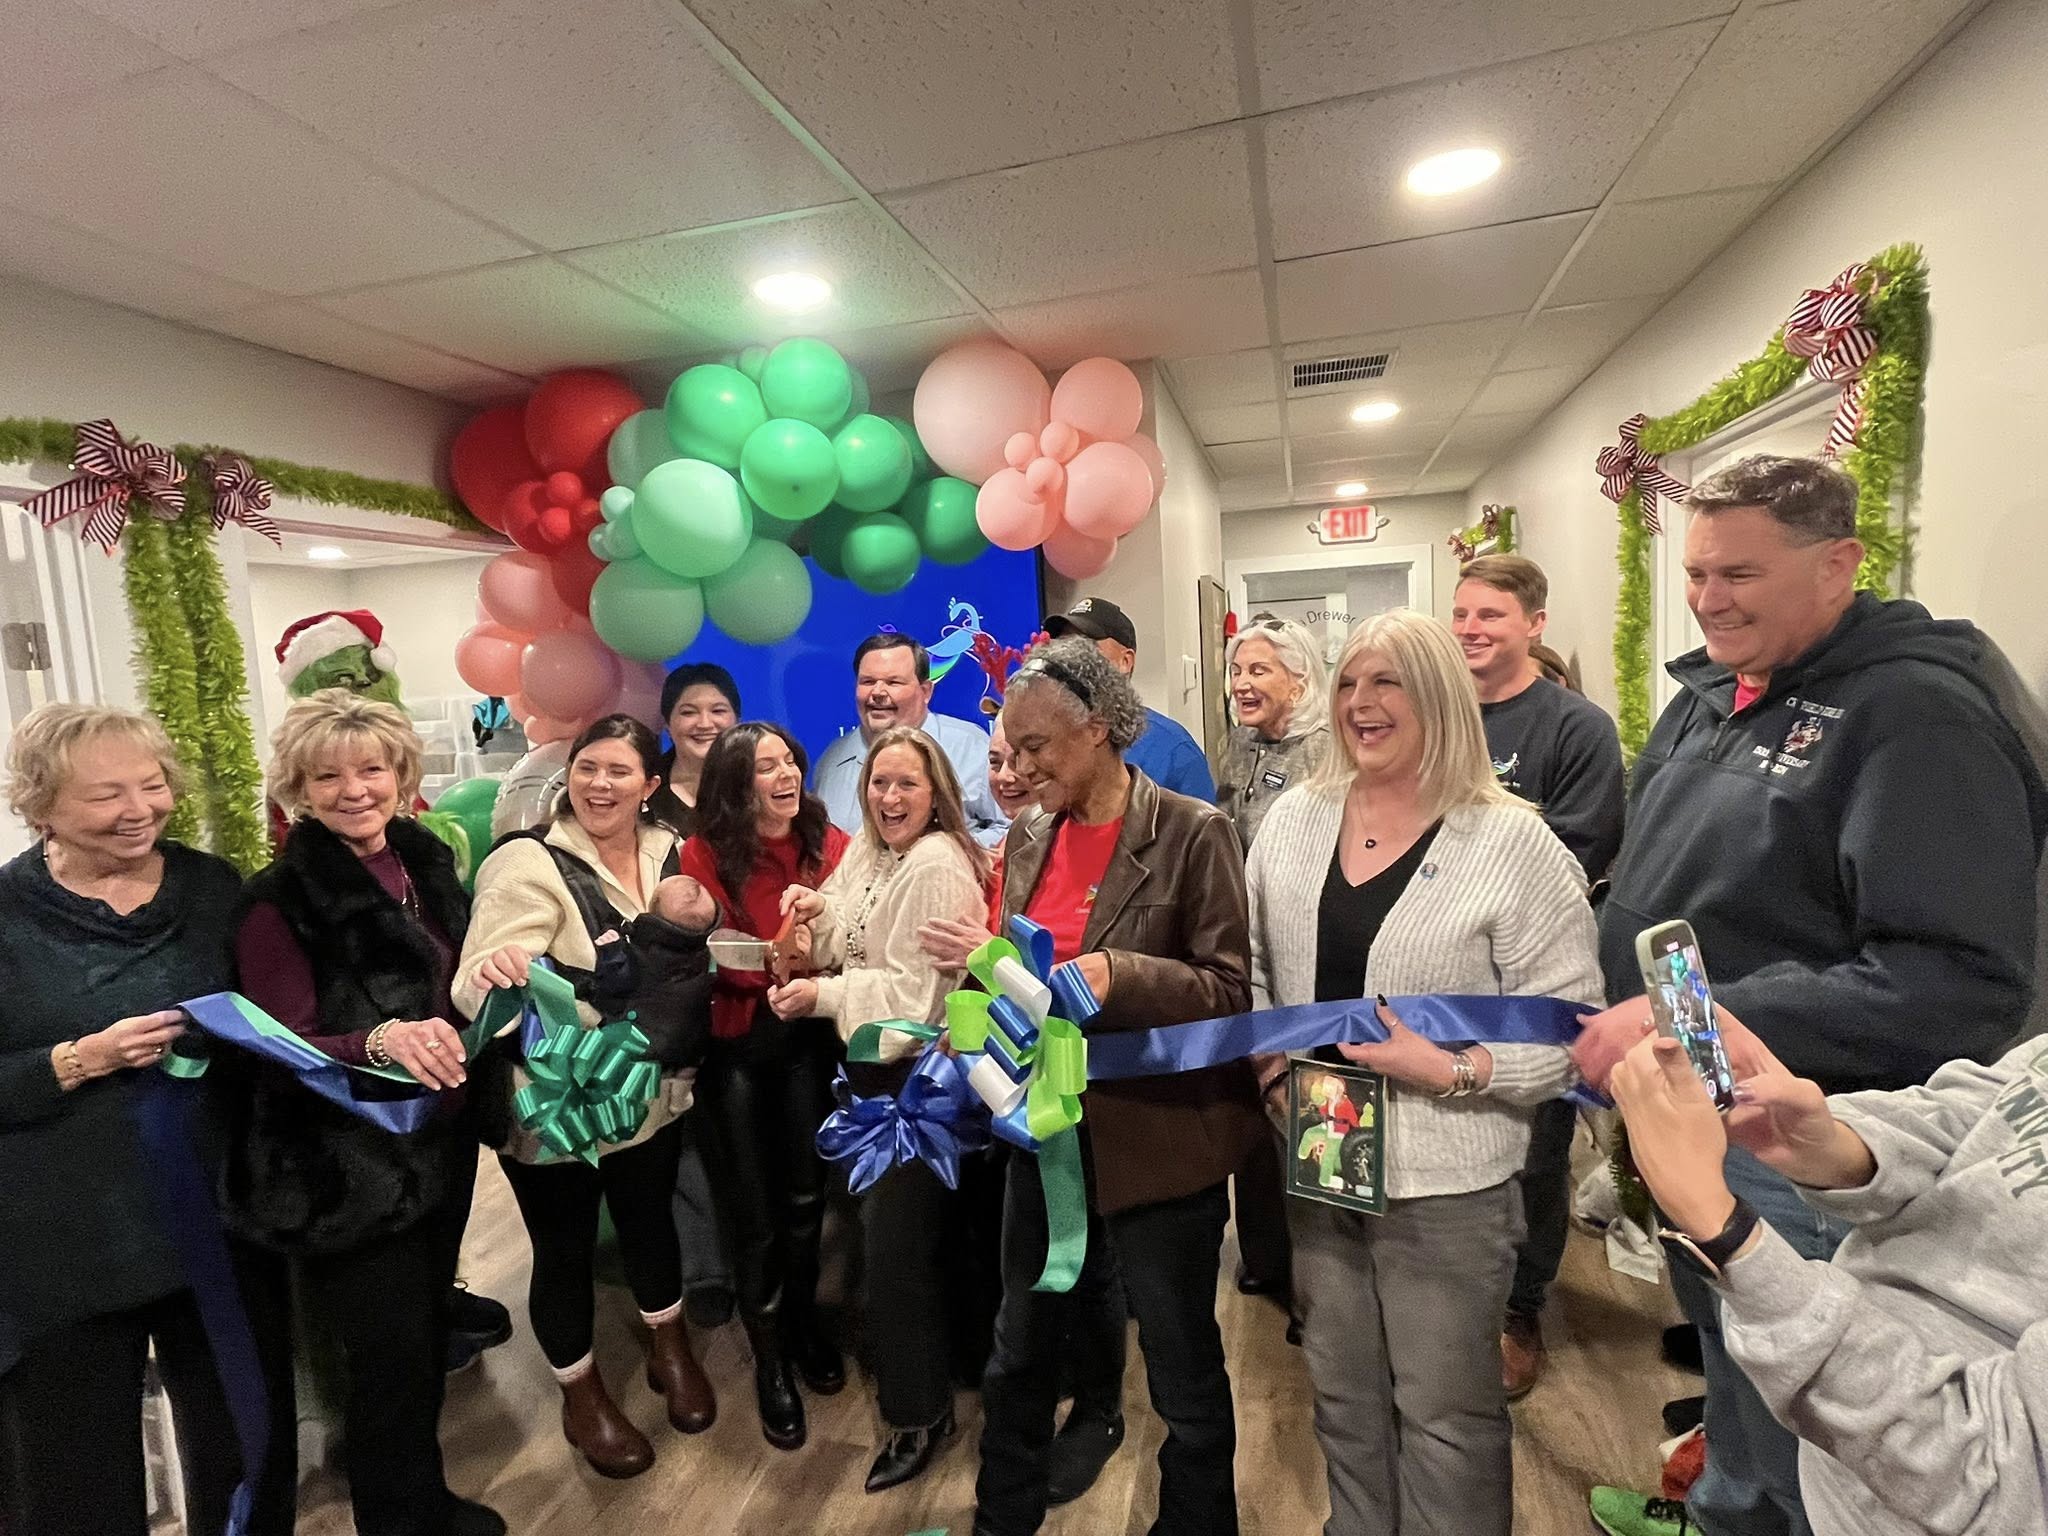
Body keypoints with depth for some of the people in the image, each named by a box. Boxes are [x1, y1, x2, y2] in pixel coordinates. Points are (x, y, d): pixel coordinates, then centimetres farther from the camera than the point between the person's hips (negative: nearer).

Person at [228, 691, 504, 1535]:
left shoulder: (427, 863, 2)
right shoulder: (280, 899, -14)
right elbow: (281, 1052, -18)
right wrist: (377, 1042, -37)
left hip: (436, 1143, 6)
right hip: (347, 1169, -6)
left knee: (425, 1335, 20)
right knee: (393, 1353, 4)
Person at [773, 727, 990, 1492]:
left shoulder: (938, 867, -22)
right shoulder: (866, 851, 6)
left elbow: (916, 990, -23)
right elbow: (849, 950, 10)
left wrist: (823, 997, -21)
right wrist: (820, 914, -8)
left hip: (919, 1068, -9)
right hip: (873, 1059, 9)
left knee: (897, 1239, 0)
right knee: (892, 1224, 21)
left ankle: (919, 1412, 20)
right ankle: (922, 1383, 44)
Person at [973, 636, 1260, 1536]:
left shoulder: (1192, 833, -14)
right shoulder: (1028, 841, 4)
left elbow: (1234, 990, -16)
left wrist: (1120, 976, -29)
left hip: (1159, 1138, -5)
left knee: (1183, 1370, 16)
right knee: (1019, 1352, 23)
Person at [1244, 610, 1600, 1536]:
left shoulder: (1514, 843, -13)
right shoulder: (1294, 818, 2)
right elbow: (1248, 963, 10)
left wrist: (1450, 1068, -24)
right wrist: (1267, 1059, -3)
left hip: (1446, 1181, -4)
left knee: (1445, 1410, 15)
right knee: (1342, 1393, 23)